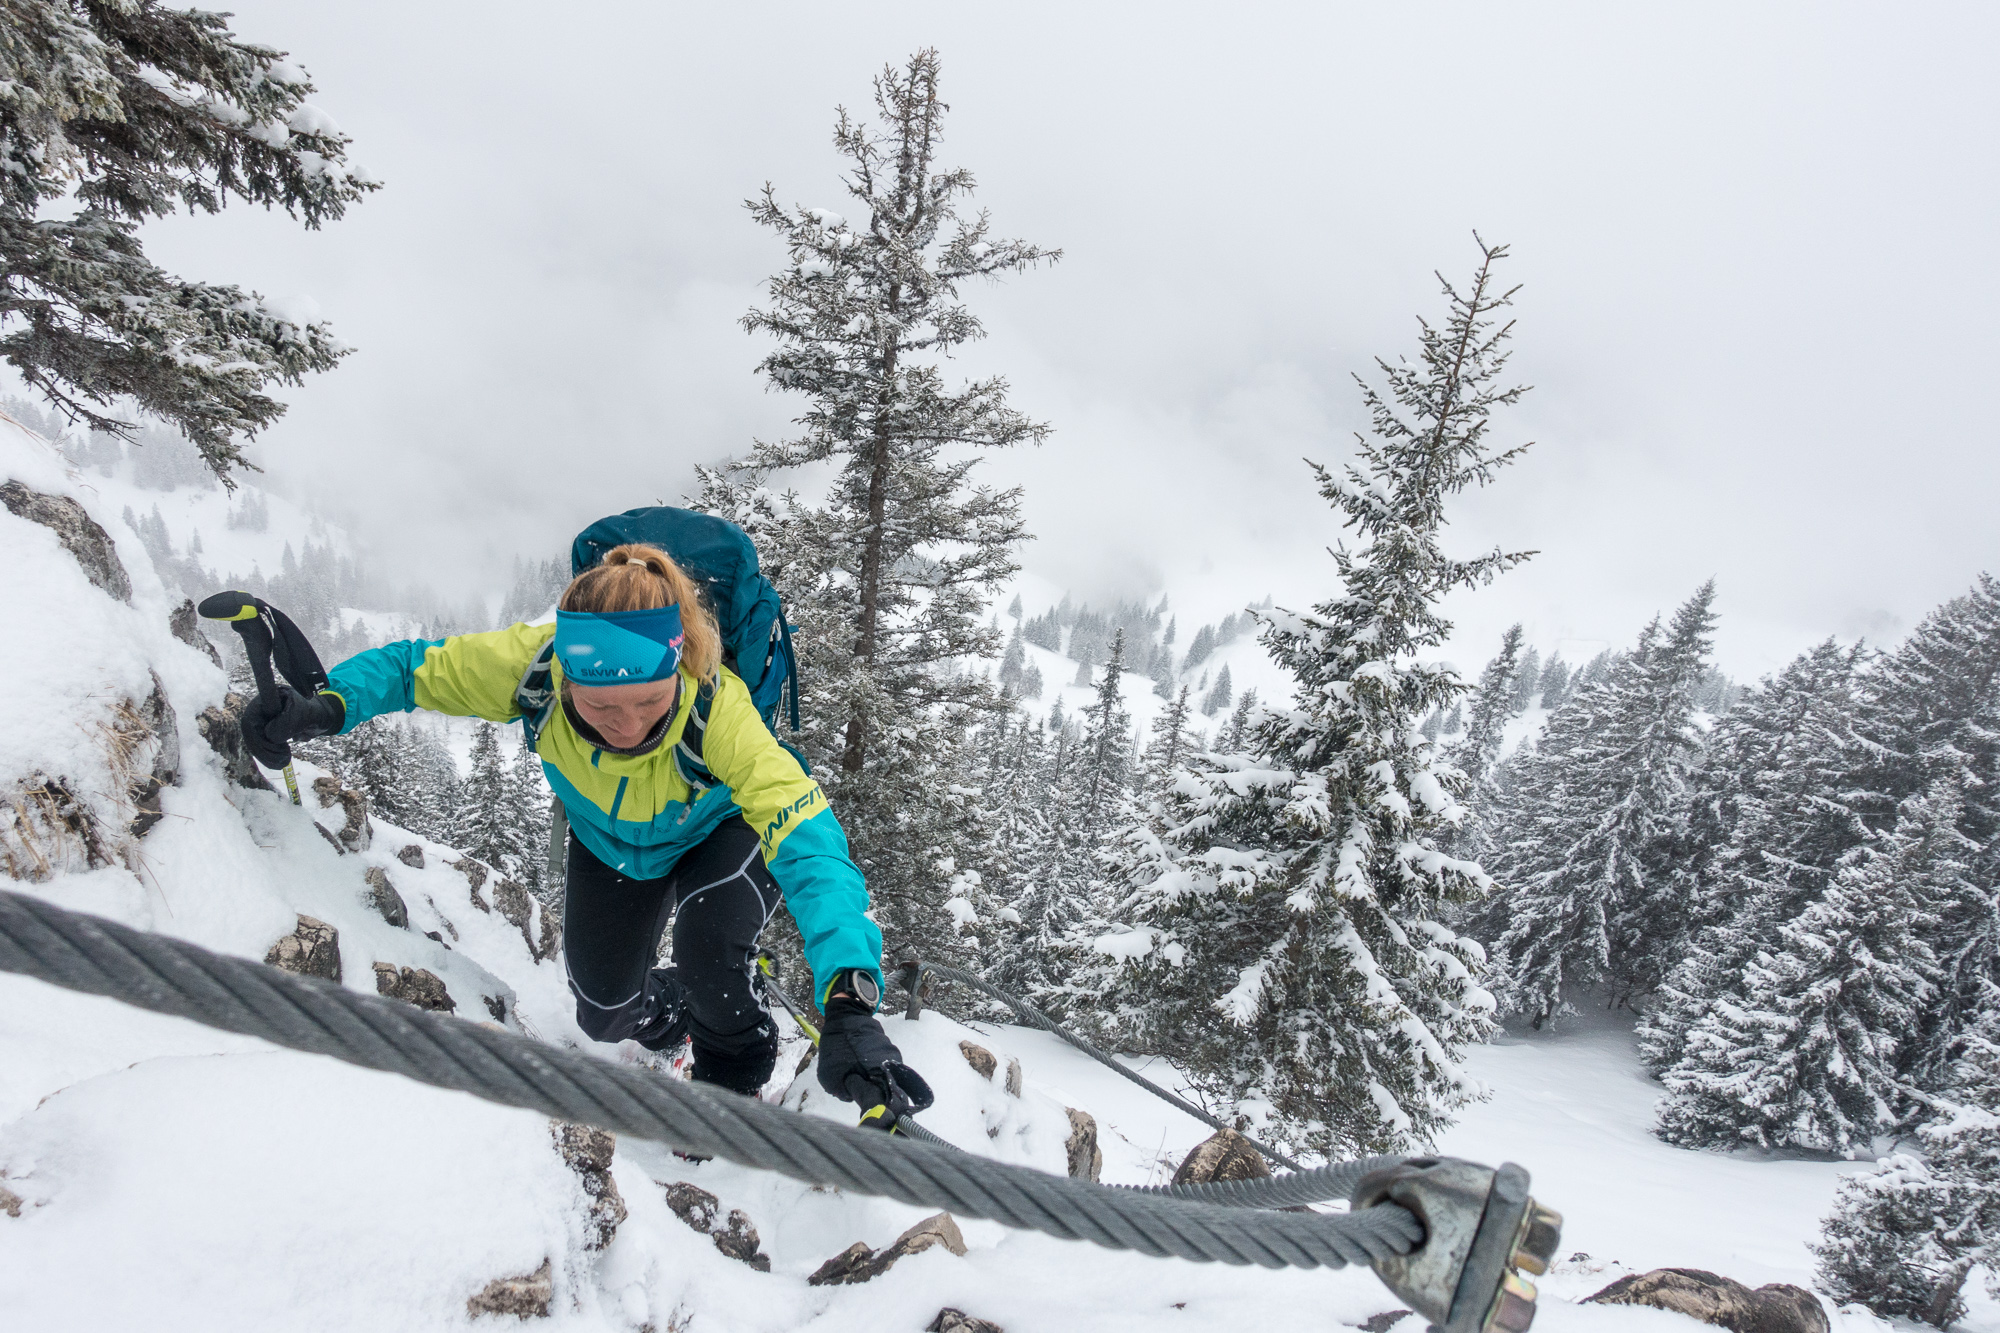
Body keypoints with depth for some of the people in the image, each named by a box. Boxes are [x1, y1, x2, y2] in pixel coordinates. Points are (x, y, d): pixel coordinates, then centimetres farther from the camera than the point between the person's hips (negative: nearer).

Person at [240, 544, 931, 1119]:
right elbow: (414, 666, -19)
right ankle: (670, 1010, 44)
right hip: (608, 846, 3)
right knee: (604, 1014, 7)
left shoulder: (718, 709, -45)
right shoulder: (533, 664, -37)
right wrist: (326, 707, -41)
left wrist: (848, 1007, -63)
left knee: (708, 947, -30)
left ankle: (735, 1071, 2)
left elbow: (809, 843, -50)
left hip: (721, 831, -3)